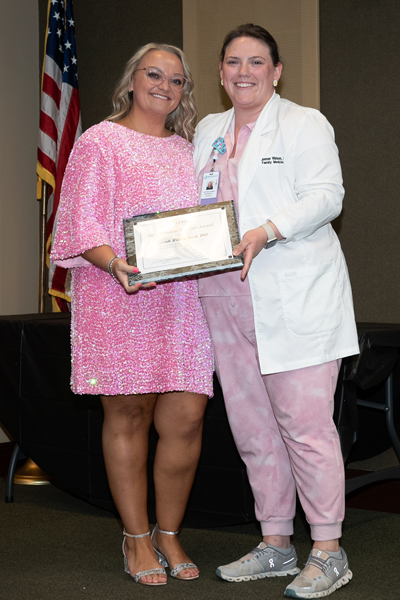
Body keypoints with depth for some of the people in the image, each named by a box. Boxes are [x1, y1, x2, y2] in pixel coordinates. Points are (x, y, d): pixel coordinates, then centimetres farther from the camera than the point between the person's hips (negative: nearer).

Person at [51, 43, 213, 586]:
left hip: (181, 298, 5)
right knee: (128, 415, 2)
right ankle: (136, 538, 17)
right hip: (117, 298, -4)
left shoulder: (186, 149, 21)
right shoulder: (100, 142, 3)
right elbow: (84, 224, -6)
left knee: (187, 418, -2)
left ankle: (169, 535, 16)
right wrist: (115, 263, -24)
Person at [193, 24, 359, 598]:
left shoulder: (305, 124, 2)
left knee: (305, 423, -8)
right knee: (252, 427, 8)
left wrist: (266, 232, -23)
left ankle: (328, 552, 2)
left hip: (296, 296, -6)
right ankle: (275, 544, 20)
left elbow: (326, 195, -9)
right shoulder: (208, 130, 21)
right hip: (229, 301, 6)